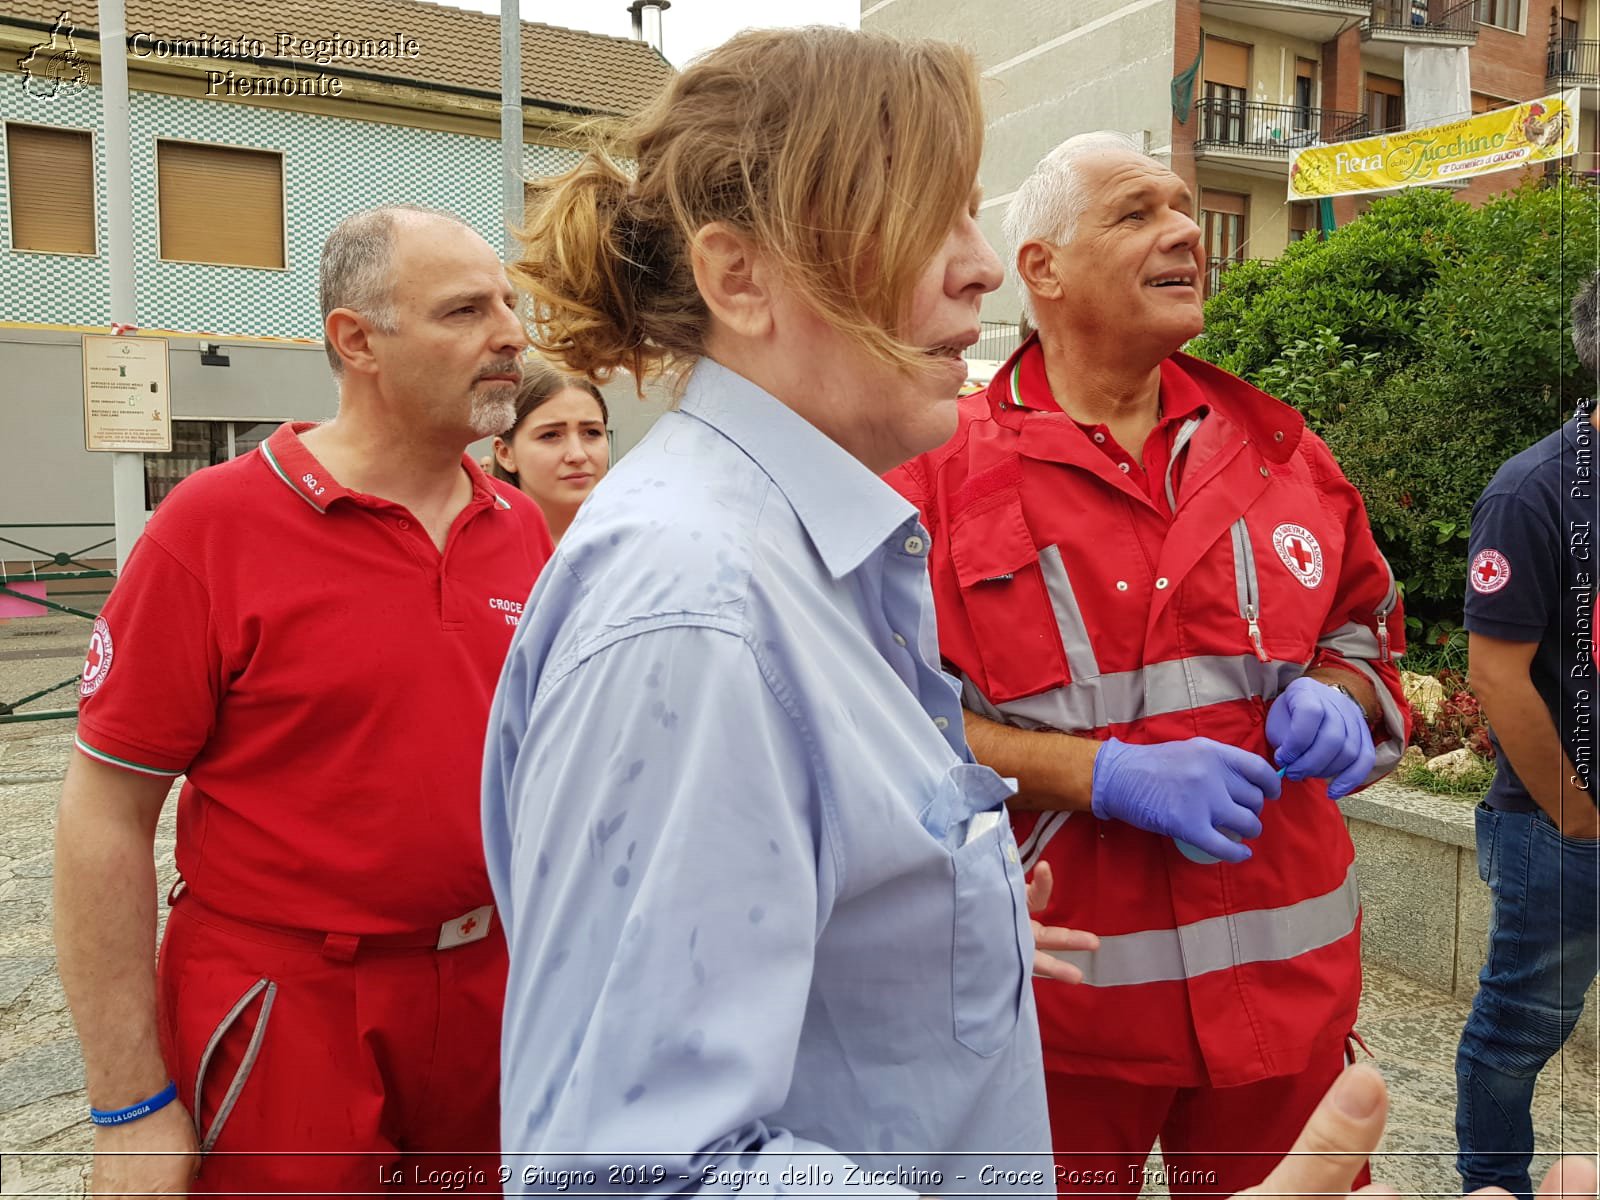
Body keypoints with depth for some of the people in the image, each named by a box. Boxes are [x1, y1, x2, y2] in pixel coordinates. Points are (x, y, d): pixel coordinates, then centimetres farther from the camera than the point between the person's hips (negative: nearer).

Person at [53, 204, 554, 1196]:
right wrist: (133, 1106, -10)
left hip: (496, 993, 5)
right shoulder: (214, 527, -13)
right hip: (287, 1022, -4)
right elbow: (106, 816, -11)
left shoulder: (523, 528, 2)